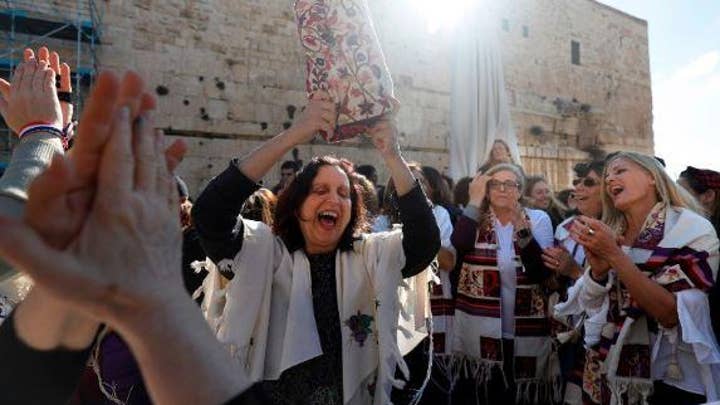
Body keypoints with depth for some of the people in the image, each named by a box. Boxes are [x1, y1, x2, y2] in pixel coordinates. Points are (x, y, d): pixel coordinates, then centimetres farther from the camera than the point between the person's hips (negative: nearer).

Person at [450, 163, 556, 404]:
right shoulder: (475, 219, 2)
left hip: (526, 330, 1)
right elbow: (457, 249, -20)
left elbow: (542, 272, -13)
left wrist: (521, 228, -23)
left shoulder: (538, 219, 0)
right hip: (478, 328, 0)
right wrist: (475, 202, -15)